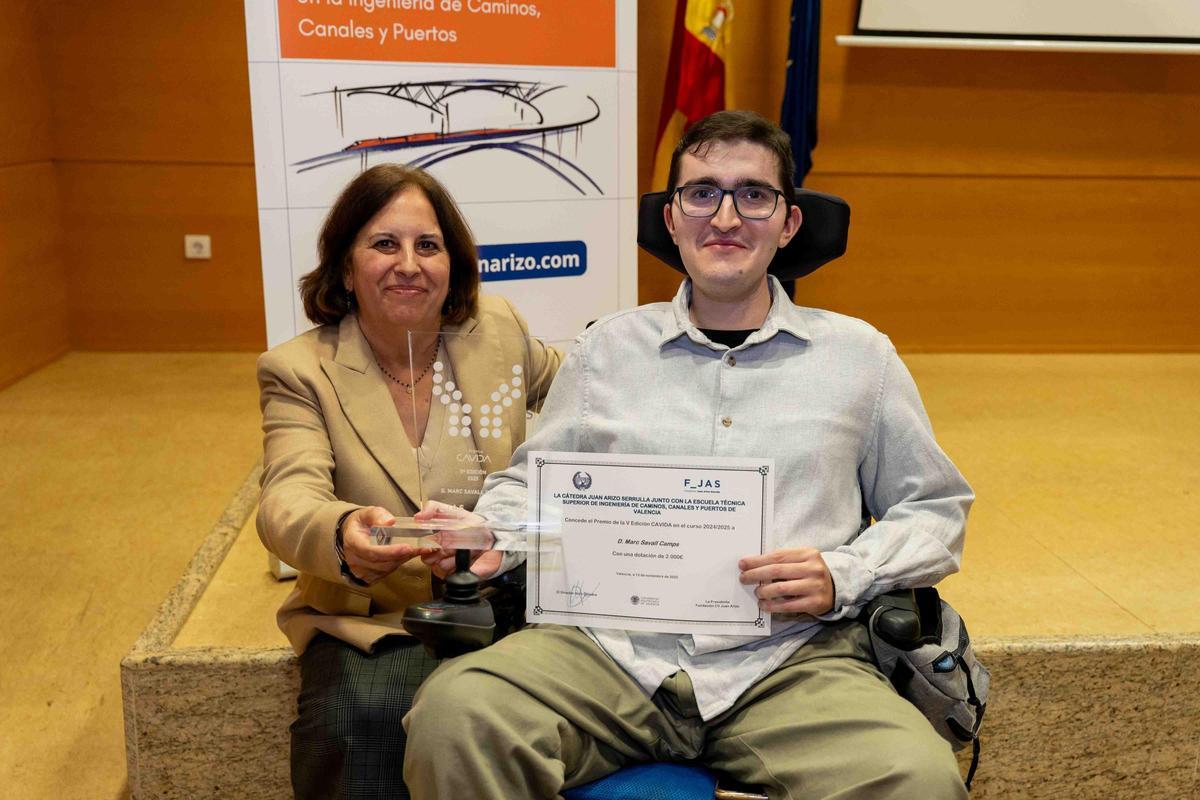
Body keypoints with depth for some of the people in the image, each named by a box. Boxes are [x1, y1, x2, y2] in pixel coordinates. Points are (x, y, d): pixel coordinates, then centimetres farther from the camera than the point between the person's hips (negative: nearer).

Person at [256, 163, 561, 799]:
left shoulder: (497, 330, 5)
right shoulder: (298, 371, -4)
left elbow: (563, 382, 28)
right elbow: (288, 500, -21)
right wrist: (342, 534, -43)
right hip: (373, 622, -2)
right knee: (362, 719, -32)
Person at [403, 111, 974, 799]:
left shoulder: (859, 355, 15)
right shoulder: (608, 347, 17)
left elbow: (936, 510, 17)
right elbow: (533, 483, 22)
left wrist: (842, 577, -2)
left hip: (789, 659, 1)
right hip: (610, 646, 0)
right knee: (454, 716, -29)